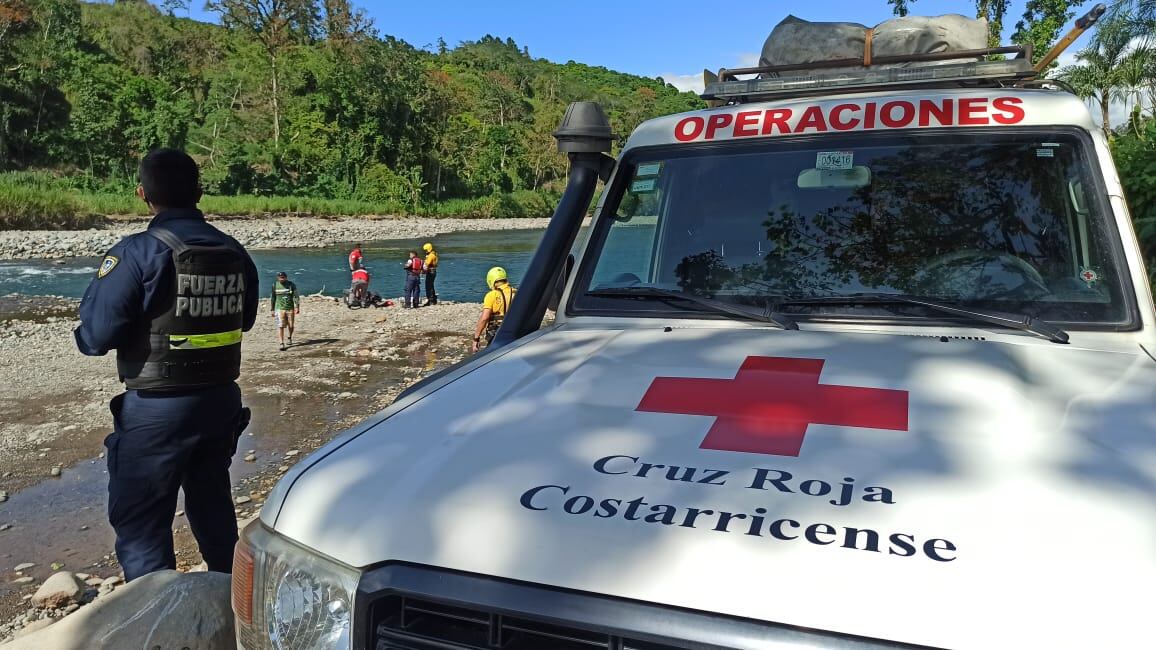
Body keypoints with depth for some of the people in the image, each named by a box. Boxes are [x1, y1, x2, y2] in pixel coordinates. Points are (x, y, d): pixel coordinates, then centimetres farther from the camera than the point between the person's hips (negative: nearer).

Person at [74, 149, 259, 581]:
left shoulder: (137, 253, -16)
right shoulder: (234, 253, 1)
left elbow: (97, 334, -14)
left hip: (158, 408, -6)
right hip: (221, 400, 6)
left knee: (139, 522, 7)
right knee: (213, 506, 22)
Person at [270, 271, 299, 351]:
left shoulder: (291, 285, -2)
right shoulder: (275, 285, 3)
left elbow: (296, 296, -5)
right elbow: (272, 298, 11)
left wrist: (297, 307, -15)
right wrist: (272, 310, 9)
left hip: (290, 308, 0)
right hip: (280, 308, 0)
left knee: (291, 326, 7)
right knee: (280, 326, -10)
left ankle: (290, 338, 37)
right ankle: (282, 344, -11)